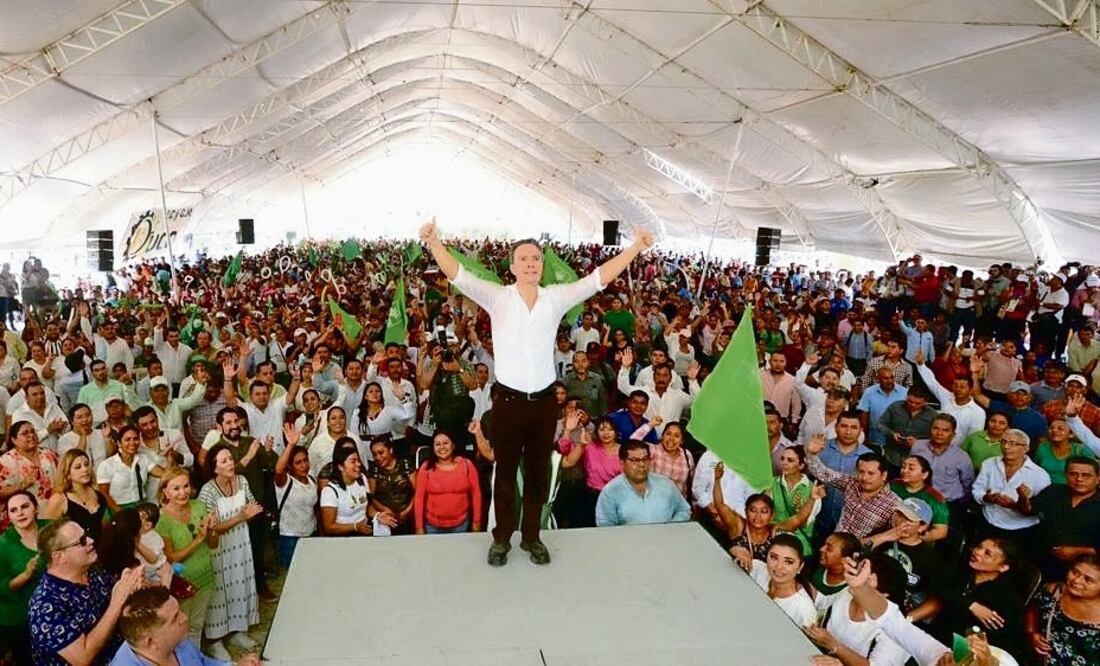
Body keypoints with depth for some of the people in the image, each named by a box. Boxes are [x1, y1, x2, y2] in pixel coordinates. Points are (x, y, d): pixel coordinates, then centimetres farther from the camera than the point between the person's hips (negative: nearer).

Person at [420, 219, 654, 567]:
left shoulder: (556, 298, 2)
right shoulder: (497, 297, -4)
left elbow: (599, 278, -2)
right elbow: (458, 275, -14)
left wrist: (636, 247, -8)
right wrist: (433, 242, -29)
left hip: (544, 400, 2)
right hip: (509, 400, -2)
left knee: (539, 472, 14)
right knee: (505, 472, 11)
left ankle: (531, 536, 31)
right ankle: (502, 538, 27)